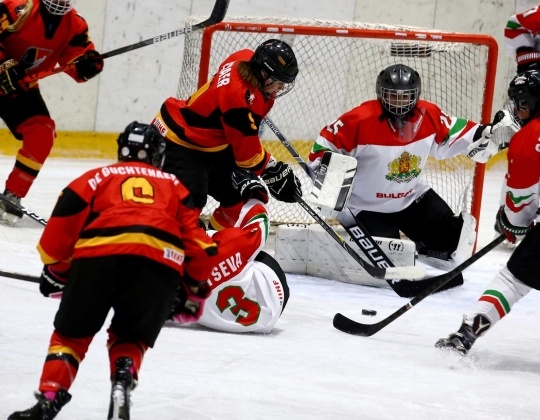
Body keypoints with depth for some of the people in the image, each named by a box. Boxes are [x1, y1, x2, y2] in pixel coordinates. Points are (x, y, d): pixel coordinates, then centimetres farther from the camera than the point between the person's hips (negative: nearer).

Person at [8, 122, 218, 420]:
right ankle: (122, 382, -6)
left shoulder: (96, 178, 28)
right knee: (129, 338, 21)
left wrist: (56, 271, 32)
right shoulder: (174, 187, 33)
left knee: (71, 334, 17)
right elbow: (197, 241, 24)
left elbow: (62, 227, 17)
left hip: (99, 253, -1)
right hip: (161, 263, 1)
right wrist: (197, 290, 35)